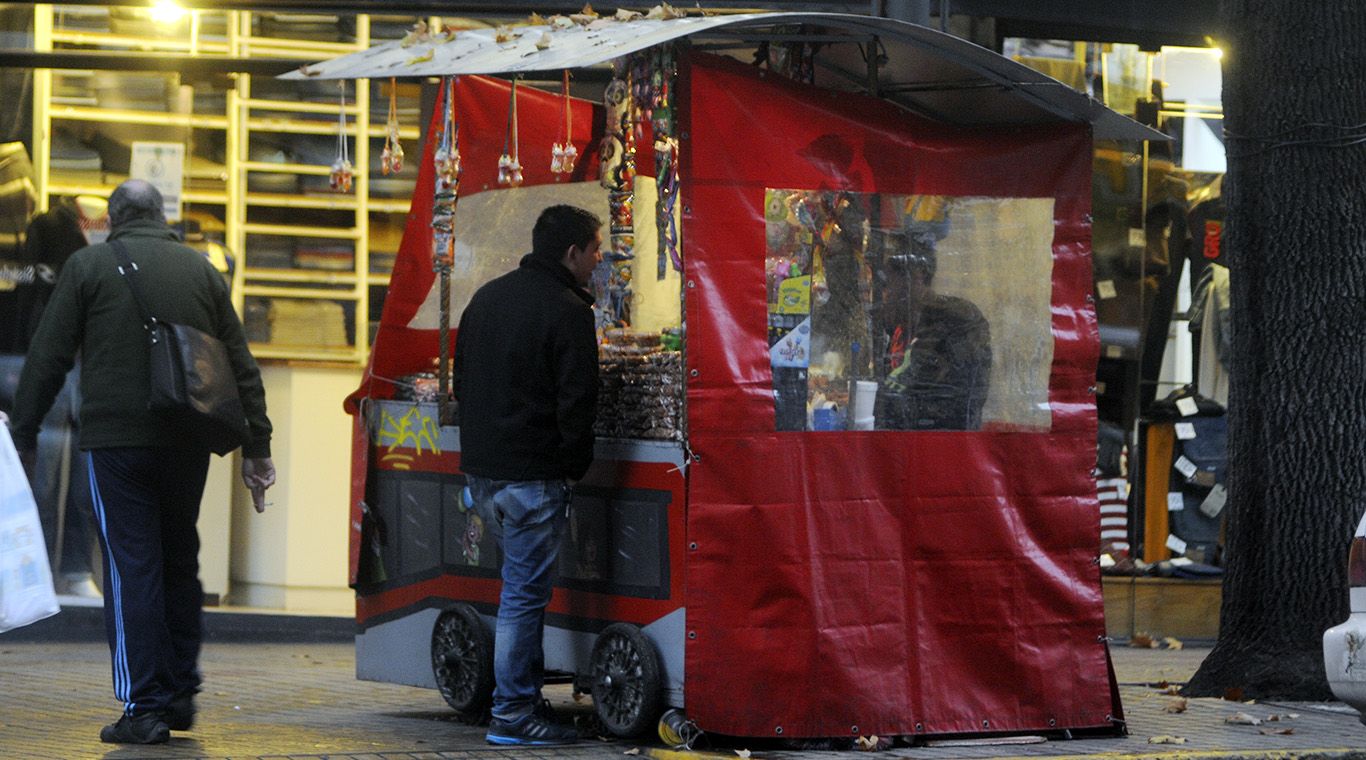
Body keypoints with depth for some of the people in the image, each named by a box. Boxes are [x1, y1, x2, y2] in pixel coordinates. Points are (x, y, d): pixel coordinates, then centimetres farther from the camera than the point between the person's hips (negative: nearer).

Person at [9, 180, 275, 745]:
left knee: (132, 570, -3)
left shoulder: (88, 266, 2)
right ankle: (180, 695, 18)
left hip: (117, 443, -3)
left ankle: (144, 708, -6)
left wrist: (21, 438, 3)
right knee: (179, 565, 16)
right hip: (188, 444, 4)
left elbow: (47, 360, -2)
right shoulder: (201, 271, 12)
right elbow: (241, 366, 11)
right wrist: (256, 448, 15)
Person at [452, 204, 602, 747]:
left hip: (481, 468, 8)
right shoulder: (566, 310, -12)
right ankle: (513, 713, -2)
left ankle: (523, 691, 21)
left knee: (524, 582, 20)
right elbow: (577, 398, -15)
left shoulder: (487, 297, 13)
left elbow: (461, 381, 20)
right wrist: (575, 466, -2)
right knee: (526, 590, -4)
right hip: (533, 474, -8)